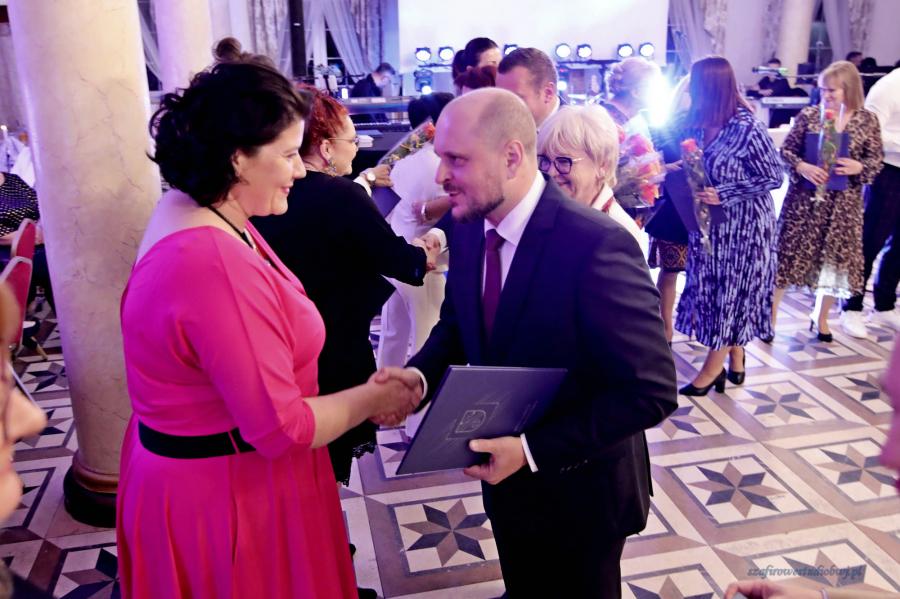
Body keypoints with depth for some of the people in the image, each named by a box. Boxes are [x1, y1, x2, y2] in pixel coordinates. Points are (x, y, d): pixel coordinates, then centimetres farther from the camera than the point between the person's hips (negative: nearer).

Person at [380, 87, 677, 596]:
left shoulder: (597, 245, -30)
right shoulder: (469, 229, -6)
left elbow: (652, 390, -27)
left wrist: (532, 449, -28)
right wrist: (420, 374, -15)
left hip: (579, 489, -6)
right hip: (507, 475, 6)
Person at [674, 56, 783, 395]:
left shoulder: (746, 128, -19)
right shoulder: (697, 123, 1)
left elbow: (773, 177, -16)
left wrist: (723, 194, -23)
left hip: (743, 227, -7)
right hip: (710, 225, 7)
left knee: (732, 292, 5)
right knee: (712, 291, 11)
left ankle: (712, 370, 16)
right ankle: (735, 362, 28)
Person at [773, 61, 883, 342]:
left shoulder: (867, 121, 1)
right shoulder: (809, 115, -2)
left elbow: (876, 160, 3)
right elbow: (786, 150, -2)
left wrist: (859, 167, -18)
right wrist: (802, 167, -20)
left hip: (843, 203, 2)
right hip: (804, 197, -2)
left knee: (834, 257, 11)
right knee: (790, 252, 3)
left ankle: (821, 319, 29)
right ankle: (771, 313, 16)